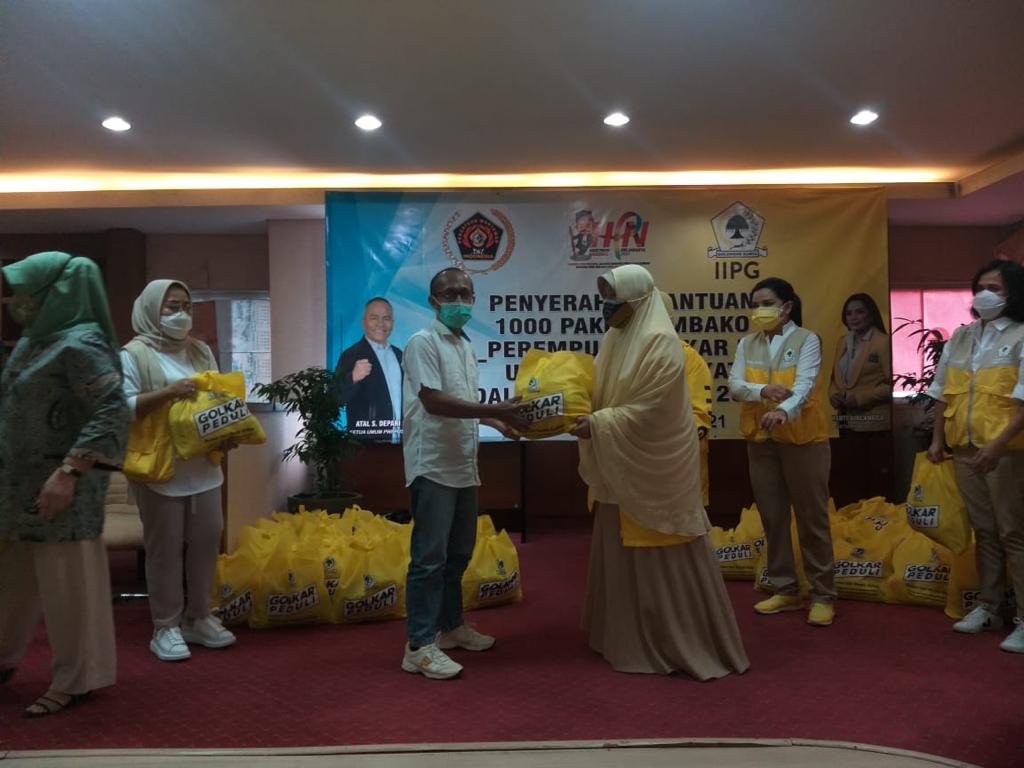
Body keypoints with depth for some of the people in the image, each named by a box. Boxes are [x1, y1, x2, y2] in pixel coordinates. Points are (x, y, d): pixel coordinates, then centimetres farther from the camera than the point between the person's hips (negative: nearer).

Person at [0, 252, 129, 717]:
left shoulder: (80, 345, -15)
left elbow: (113, 413, -23)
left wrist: (68, 473, -27)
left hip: (59, 484, -9)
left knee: (66, 581, 1)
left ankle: (77, 679, 14)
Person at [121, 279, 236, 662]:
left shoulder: (201, 351, 13)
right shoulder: (134, 353, -4)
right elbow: (122, 407, -13)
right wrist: (168, 392, -23)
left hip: (204, 465, 6)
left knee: (206, 541, 9)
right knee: (165, 548, 1)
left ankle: (198, 618, 22)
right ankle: (165, 626, 12)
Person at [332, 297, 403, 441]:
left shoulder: (398, 354, 14)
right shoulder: (351, 355, -7)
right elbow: (337, 398, -17)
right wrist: (353, 378, -35)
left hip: (400, 440, 6)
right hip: (367, 441, -6)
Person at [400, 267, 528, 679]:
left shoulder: (466, 345, 15)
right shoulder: (423, 342, -12)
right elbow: (433, 401, -22)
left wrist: (497, 422, 12)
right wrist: (495, 409, -23)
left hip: (463, 465, 9)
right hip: (432, 466, -9)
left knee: (458, 552, 17)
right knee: (430, 556, -6)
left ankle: (451, 625, 31)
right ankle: (419, 645, 2)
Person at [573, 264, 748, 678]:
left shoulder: (660, 343, -18)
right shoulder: (615, 339, 8)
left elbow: (651, 409, -22)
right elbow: (603, 391, 13)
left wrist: (599, 425, -23)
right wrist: (580, 412, -4)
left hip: (655, 469, -8)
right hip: (622, 467, 8)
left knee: (665, 558, 0)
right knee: (622, 553, 15)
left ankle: (687, 643, 13)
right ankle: (627, 635, 30)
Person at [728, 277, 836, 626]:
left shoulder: (807, 340, -7)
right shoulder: (747, 344, 6)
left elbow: (804, 384, -22)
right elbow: (734, 386, -4)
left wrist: (783, 411, -42)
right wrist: (763, 390, -25)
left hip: (803, 439, -4)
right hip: (760, 440, 5)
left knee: (811, 517, 2)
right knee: (772, 517, 11)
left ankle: (823, 595, 12)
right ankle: (785, 589, 23)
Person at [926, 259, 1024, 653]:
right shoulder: (960, 337, 12)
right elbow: (943, 391, 17)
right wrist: (938, 438, 12)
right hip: (964, 449, 5)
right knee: (984, 531, 14)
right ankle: (989, 607, 24)